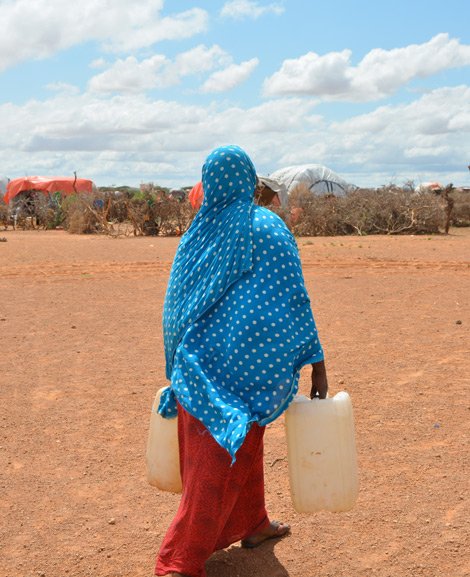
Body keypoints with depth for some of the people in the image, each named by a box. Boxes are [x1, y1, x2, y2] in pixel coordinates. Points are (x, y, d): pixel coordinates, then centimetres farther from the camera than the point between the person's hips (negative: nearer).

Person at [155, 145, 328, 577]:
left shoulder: (196, 233, 5)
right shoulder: (267, 229, -12)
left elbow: (178, 308, 10)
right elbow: (292, 305, -14)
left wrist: (184, 371, 21)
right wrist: (318, 366, -7)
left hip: (199, 367, 6)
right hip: (244, 366, -6)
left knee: (243, 448, 22)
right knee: (222, 462, 2)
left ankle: (253, 524, 39)